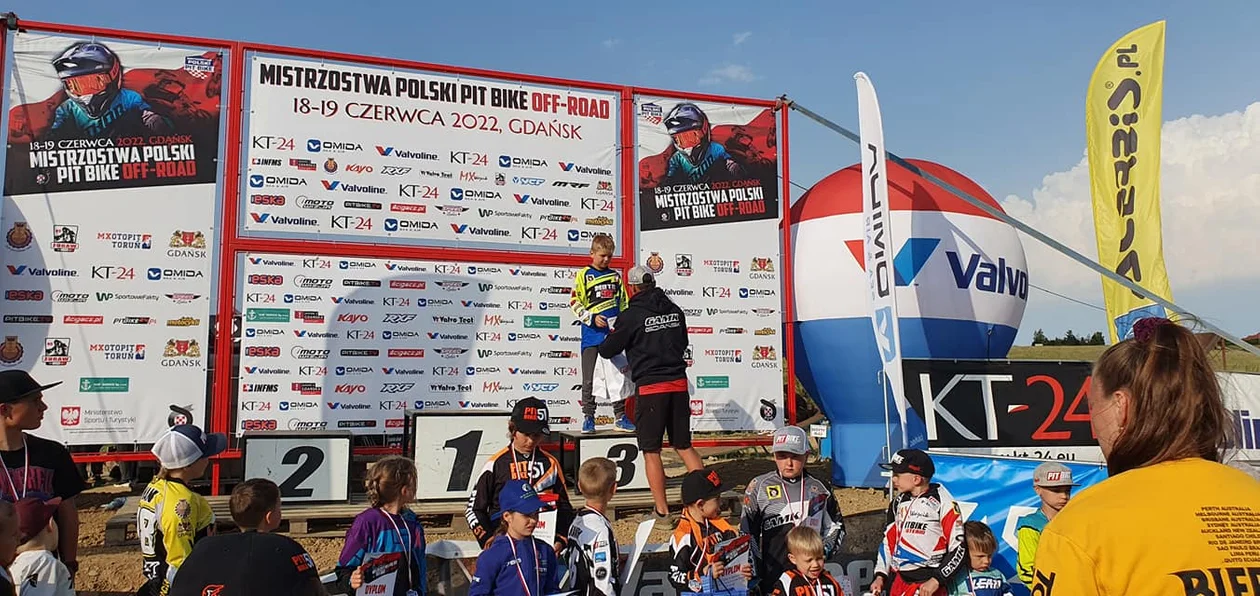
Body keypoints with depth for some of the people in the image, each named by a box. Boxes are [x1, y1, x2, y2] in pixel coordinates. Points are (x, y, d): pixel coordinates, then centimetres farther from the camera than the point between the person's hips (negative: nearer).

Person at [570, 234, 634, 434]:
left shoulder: (616, 276, 13)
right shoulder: (584, 275, 1)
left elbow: (624, 303, 18)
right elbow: (575, 303, -4)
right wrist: (592, 318, -15)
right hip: (591, 335, -3)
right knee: (589, 379, 1)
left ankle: (620, 417, 15)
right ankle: (588, 418, 9)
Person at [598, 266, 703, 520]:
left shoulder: (631, 315, -9)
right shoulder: (675, 310, 7)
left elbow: (608, 350, -1)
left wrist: (603, 345, 22)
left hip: (650, 387, -5)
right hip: (679, 384, 5)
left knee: (651, 451, 5)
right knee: (684, 446, 16)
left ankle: (662, 510, 8)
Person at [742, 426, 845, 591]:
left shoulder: (819, 489, 7)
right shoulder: (759, 487, 0)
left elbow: (836, 525, 20)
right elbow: (746, 532, 2)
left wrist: (823, 551, 4)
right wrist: (753, 573, -4)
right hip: (771, 576, -2)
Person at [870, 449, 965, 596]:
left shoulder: (942, 502, -11)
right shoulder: (898, 502, 11)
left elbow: (959, 548, -11)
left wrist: (936, 580, -14)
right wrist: (881, 575, 12)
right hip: (898, 581, 7)